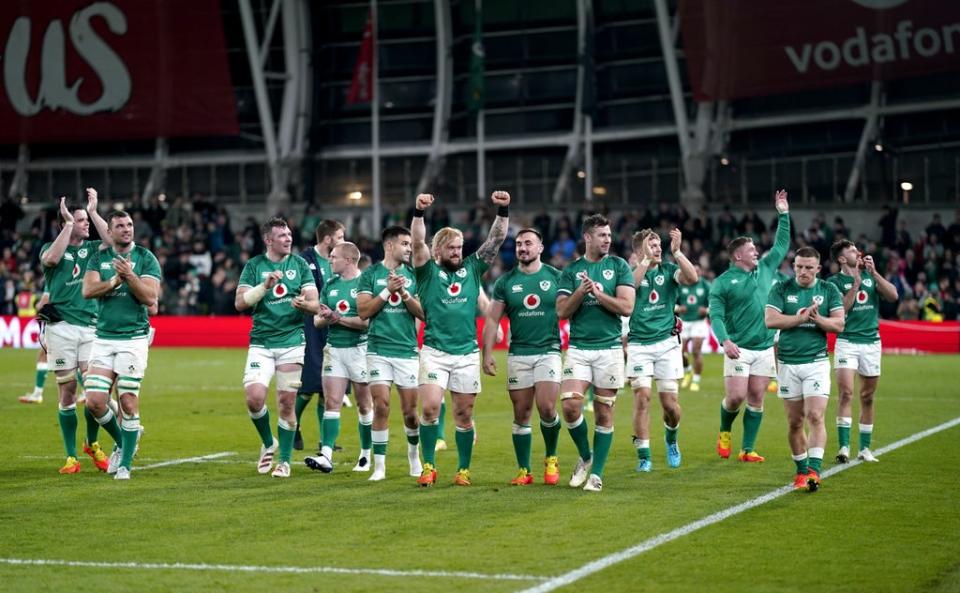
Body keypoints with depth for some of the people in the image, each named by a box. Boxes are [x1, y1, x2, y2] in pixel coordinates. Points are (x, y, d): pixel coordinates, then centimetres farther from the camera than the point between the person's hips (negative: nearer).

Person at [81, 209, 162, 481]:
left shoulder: (145, 258, 0)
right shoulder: (99, 257, 9)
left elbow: (151, 298, -9)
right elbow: (88, 290, -5)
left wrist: (129, 275, -21)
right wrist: (116, 279, -15)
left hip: (134, 338, -3)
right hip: (103, 338, 3)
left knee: (128, 402, -5)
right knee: (95, 401, -4)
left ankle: (125, 464, 5)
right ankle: (122, 443, 21)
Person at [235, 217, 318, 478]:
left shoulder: (300, 264, 5)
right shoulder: (254, 266, 4)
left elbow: (314, 304, 1)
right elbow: (240, 303, -4)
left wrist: (304, 303, -22)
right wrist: (265, 285, -17)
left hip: (292, 341, 0)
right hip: (261, 342, 0)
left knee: (286, 403, 0)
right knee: (254, 397, -14)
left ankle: (284, 460, 13)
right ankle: (268, 443, 13)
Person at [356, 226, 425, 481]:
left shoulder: (413, 275, 8)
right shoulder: (370, 274, 3)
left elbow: (423, 313, 2)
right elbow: (363, 311, -4)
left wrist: (404, 294, -12)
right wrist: (388, 291, -12)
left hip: (408, 350, 2)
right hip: (379, 348, -2)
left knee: (410, 411, 3)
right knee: (381, 406, -10)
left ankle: (414, 453, 30)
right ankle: (379, 466, -2)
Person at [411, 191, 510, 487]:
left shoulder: (472, 269, 11)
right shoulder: (428, 271, 3)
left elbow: (496, 240, 5)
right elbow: (418, 242, -12)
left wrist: (503, 211, -9)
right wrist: (419, 212, -28)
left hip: (467, 354, 2)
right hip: (434, 352, -2)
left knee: (463, 415, 6)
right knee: (429, 407, -14)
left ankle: (464, 470, 17)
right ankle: (429, 467, 0)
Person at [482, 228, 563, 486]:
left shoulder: (556, 277, 4)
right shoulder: (506, 282, 6)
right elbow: (492, 320, 7)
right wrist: (487, 354, -1)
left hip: (548, 351, -2)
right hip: (518, 355, 2)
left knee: (546, 408, -15)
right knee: (521, 414, 3)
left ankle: (551, 458, 9)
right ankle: (524, 471, 11)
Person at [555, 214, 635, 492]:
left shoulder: (618, 266, 4)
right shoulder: (571, 271, 7)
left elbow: (626, 307, -5)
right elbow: (562, 311, 0)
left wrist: (597, 293, -13)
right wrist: (581, 292, -14)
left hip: (609, 348, -1)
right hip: (578, 348, 1)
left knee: (604, 414, 1)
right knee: (570, 405, -14)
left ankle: (596, 474, 10)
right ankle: (585, 456, 11)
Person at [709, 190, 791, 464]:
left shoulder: (765, 269, 12)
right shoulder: (723, 282, -3)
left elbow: (782, 244, 22)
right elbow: (716, 315, -9)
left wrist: (784, 214, 17)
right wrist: (725, 340, -24)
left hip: (765, 348, 5)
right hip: (739, 349, -5)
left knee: (756, 399, 2)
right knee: (736, 396, -10)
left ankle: (747, 450, 7)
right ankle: (724, 432, 19)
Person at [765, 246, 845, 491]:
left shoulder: (829, 290, 4)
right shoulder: (781, 289, 2)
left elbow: (839, 324, -3)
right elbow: (770, 320, -10)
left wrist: (817, 318, -20)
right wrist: (801, 317, -14)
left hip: (817, 362, -1)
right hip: (788, 363, 1)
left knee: (815, 417, -14)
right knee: (795, 421, 6)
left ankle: (814, 470, -18)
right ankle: (801, 470, 18)